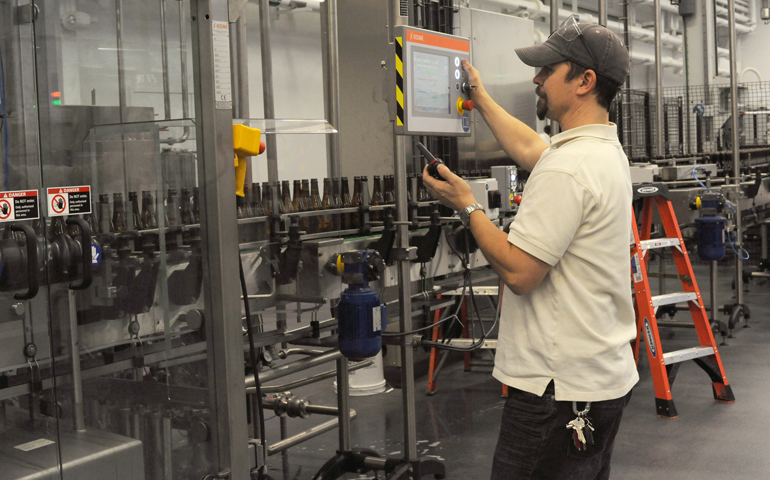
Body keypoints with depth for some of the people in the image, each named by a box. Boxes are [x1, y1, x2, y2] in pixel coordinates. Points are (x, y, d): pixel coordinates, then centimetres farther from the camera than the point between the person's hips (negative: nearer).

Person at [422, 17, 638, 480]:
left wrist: (467, 206, -10)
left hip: (562, 388, -10)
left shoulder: (567, 168, -22)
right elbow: (529, 147, 30)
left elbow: (519, 271, -23)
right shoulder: (608, 151, 12)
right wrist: (481, 97, 39)